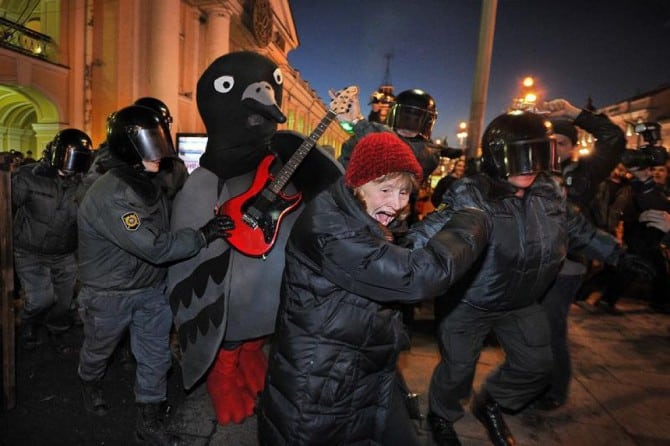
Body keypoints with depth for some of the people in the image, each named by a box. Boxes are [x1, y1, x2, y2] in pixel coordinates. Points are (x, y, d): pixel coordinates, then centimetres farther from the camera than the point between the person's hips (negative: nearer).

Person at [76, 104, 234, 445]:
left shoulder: (151, 184, -2)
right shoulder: (109, 196, -30)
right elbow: (155, 248, -35)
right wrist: (204, 235, -31)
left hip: (151, 289, 6)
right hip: (109, 294, -6)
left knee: (156, 357, 12)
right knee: (98, 351, 23)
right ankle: (90, 386, 55)